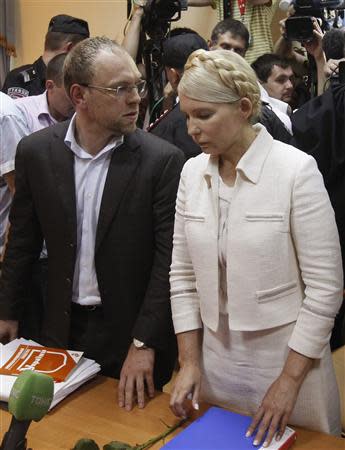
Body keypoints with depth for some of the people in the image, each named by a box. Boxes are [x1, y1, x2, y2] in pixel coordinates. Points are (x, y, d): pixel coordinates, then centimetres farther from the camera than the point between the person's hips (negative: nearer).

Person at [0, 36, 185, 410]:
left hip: (131, 328, -2)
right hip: (62, 327, 3)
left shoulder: (163, 159, -14)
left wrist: (145, 343, -16)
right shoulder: (35, 151, -5)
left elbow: (168, 257, -13)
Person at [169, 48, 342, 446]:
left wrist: (290, 378, -12)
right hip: (214, 358, 5)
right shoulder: (192, 172, 0)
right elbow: (183, 274, 5)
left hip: (288, 357, -4)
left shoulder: (296, 170, -14)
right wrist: (189, 360, 1)